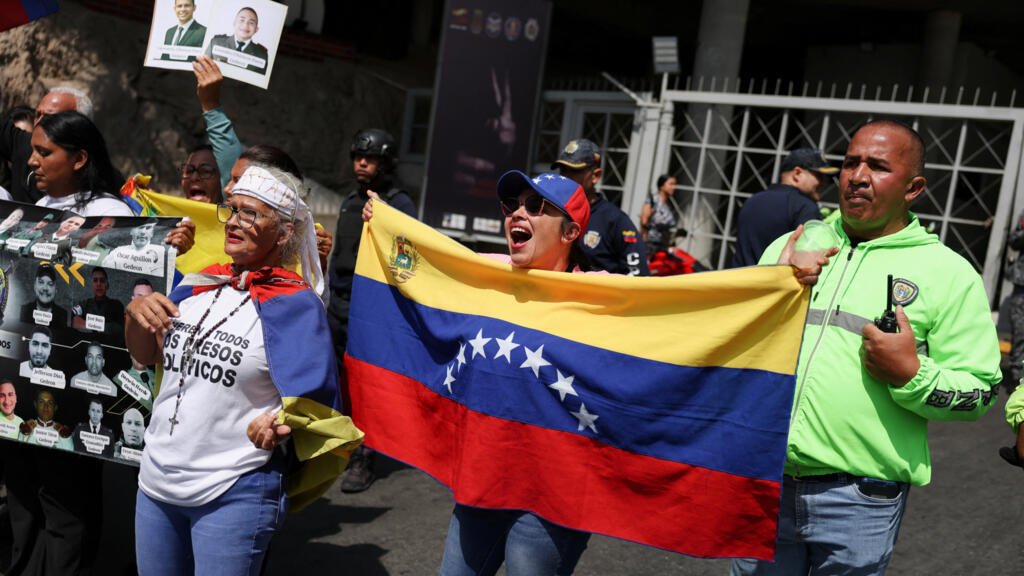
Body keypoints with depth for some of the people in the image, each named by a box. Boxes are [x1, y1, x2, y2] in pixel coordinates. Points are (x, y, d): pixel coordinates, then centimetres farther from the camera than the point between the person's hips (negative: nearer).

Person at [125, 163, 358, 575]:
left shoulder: (294, 304, -13)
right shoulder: (199, 286, 4)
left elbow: (316, 398, -12)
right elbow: (146, 355, 15)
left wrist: (281, 422, -28)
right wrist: (135, 313, -3)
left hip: (235, 496, -6)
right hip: (156, 481, 6)